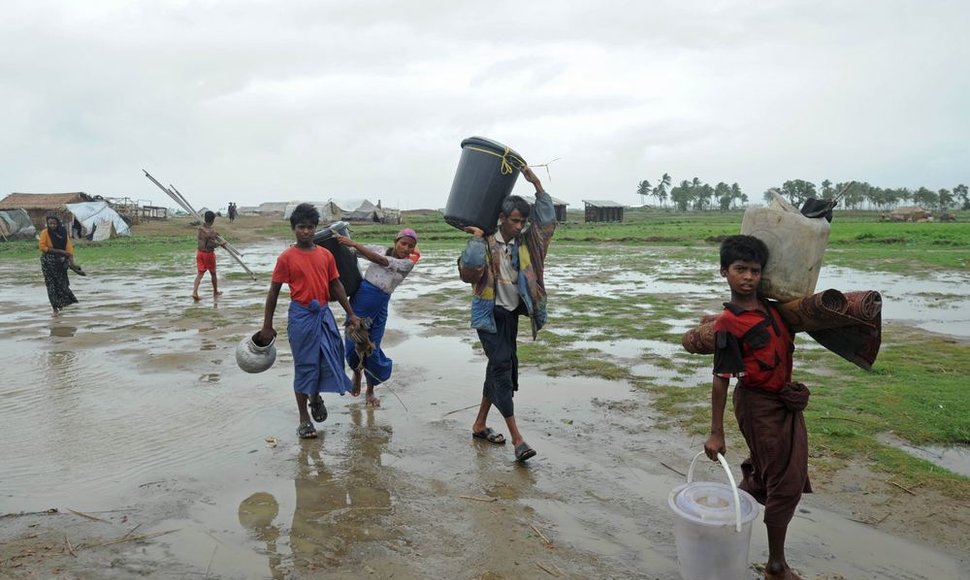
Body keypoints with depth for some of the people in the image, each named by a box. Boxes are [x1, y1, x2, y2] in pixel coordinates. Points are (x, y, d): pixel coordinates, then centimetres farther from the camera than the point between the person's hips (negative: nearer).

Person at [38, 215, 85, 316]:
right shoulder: (45, 232, -7)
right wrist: (58, 251, -19)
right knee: (51, 284, -1)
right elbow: (41, 246, -16)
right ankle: (55, 308, 5)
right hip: (48, 261, -2)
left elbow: (69, 247, -6)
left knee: (62, 282, 7)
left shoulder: (63, 233, 0)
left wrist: (71, 262, -17)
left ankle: (61, 303, 30)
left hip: (60, 261, 3)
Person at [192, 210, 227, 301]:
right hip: (209, 253, -5)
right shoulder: (212, 231, -19)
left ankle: (194, 292, -13)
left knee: (200, 273, 4)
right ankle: (215, 292, 29)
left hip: (200, 252, 5)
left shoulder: (200, 228, 3)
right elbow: (210, 245, -26)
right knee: (213, 273, 14)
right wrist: (220, 243, -10)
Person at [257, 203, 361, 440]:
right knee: (304, 365, 3)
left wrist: (351, 314, 11)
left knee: (331, 360, 5)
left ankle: (315, 396, 36)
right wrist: (267, 326, -2)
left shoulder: (326, 254, 4)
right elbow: (274, 291, -2)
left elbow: (336, 286, 12)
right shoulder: (287, 257, -6)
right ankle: (304, 419, 17)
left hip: (324, 313, 4)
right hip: (301, 315, -4)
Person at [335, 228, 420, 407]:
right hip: (360, 298, 1)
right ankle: (356, 372, 39)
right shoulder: (380, 250, 3)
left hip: (379, 306, -1)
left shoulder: (408, 263, -2)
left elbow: (382, 261, -16)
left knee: (372, 349, 2)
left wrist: (354, 243, -20)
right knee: (353, 341, 4)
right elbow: (352, 251, 6)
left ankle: (370, 391, 24)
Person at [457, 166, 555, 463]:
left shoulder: (525, 243, 3)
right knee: (502, 366, -11)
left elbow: (547, 221, -1)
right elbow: (469, 272, -25)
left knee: (500, 367, 12)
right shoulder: (486, 243, -13)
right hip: (490, 313, -6)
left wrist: (536, 184, -7)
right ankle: (517, 438, -10)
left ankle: (480, 424, 28)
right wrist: (476, 237, -27)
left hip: (512, 313, 6)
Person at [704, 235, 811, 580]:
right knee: (785, 483, 1)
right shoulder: (728, 324, -20)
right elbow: (721, 380, -20)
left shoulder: (771, 307, 1)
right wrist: (716, 433, -19)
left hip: (784, 400, 7)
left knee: (761, 475, 21)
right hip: (758, 405, -7)